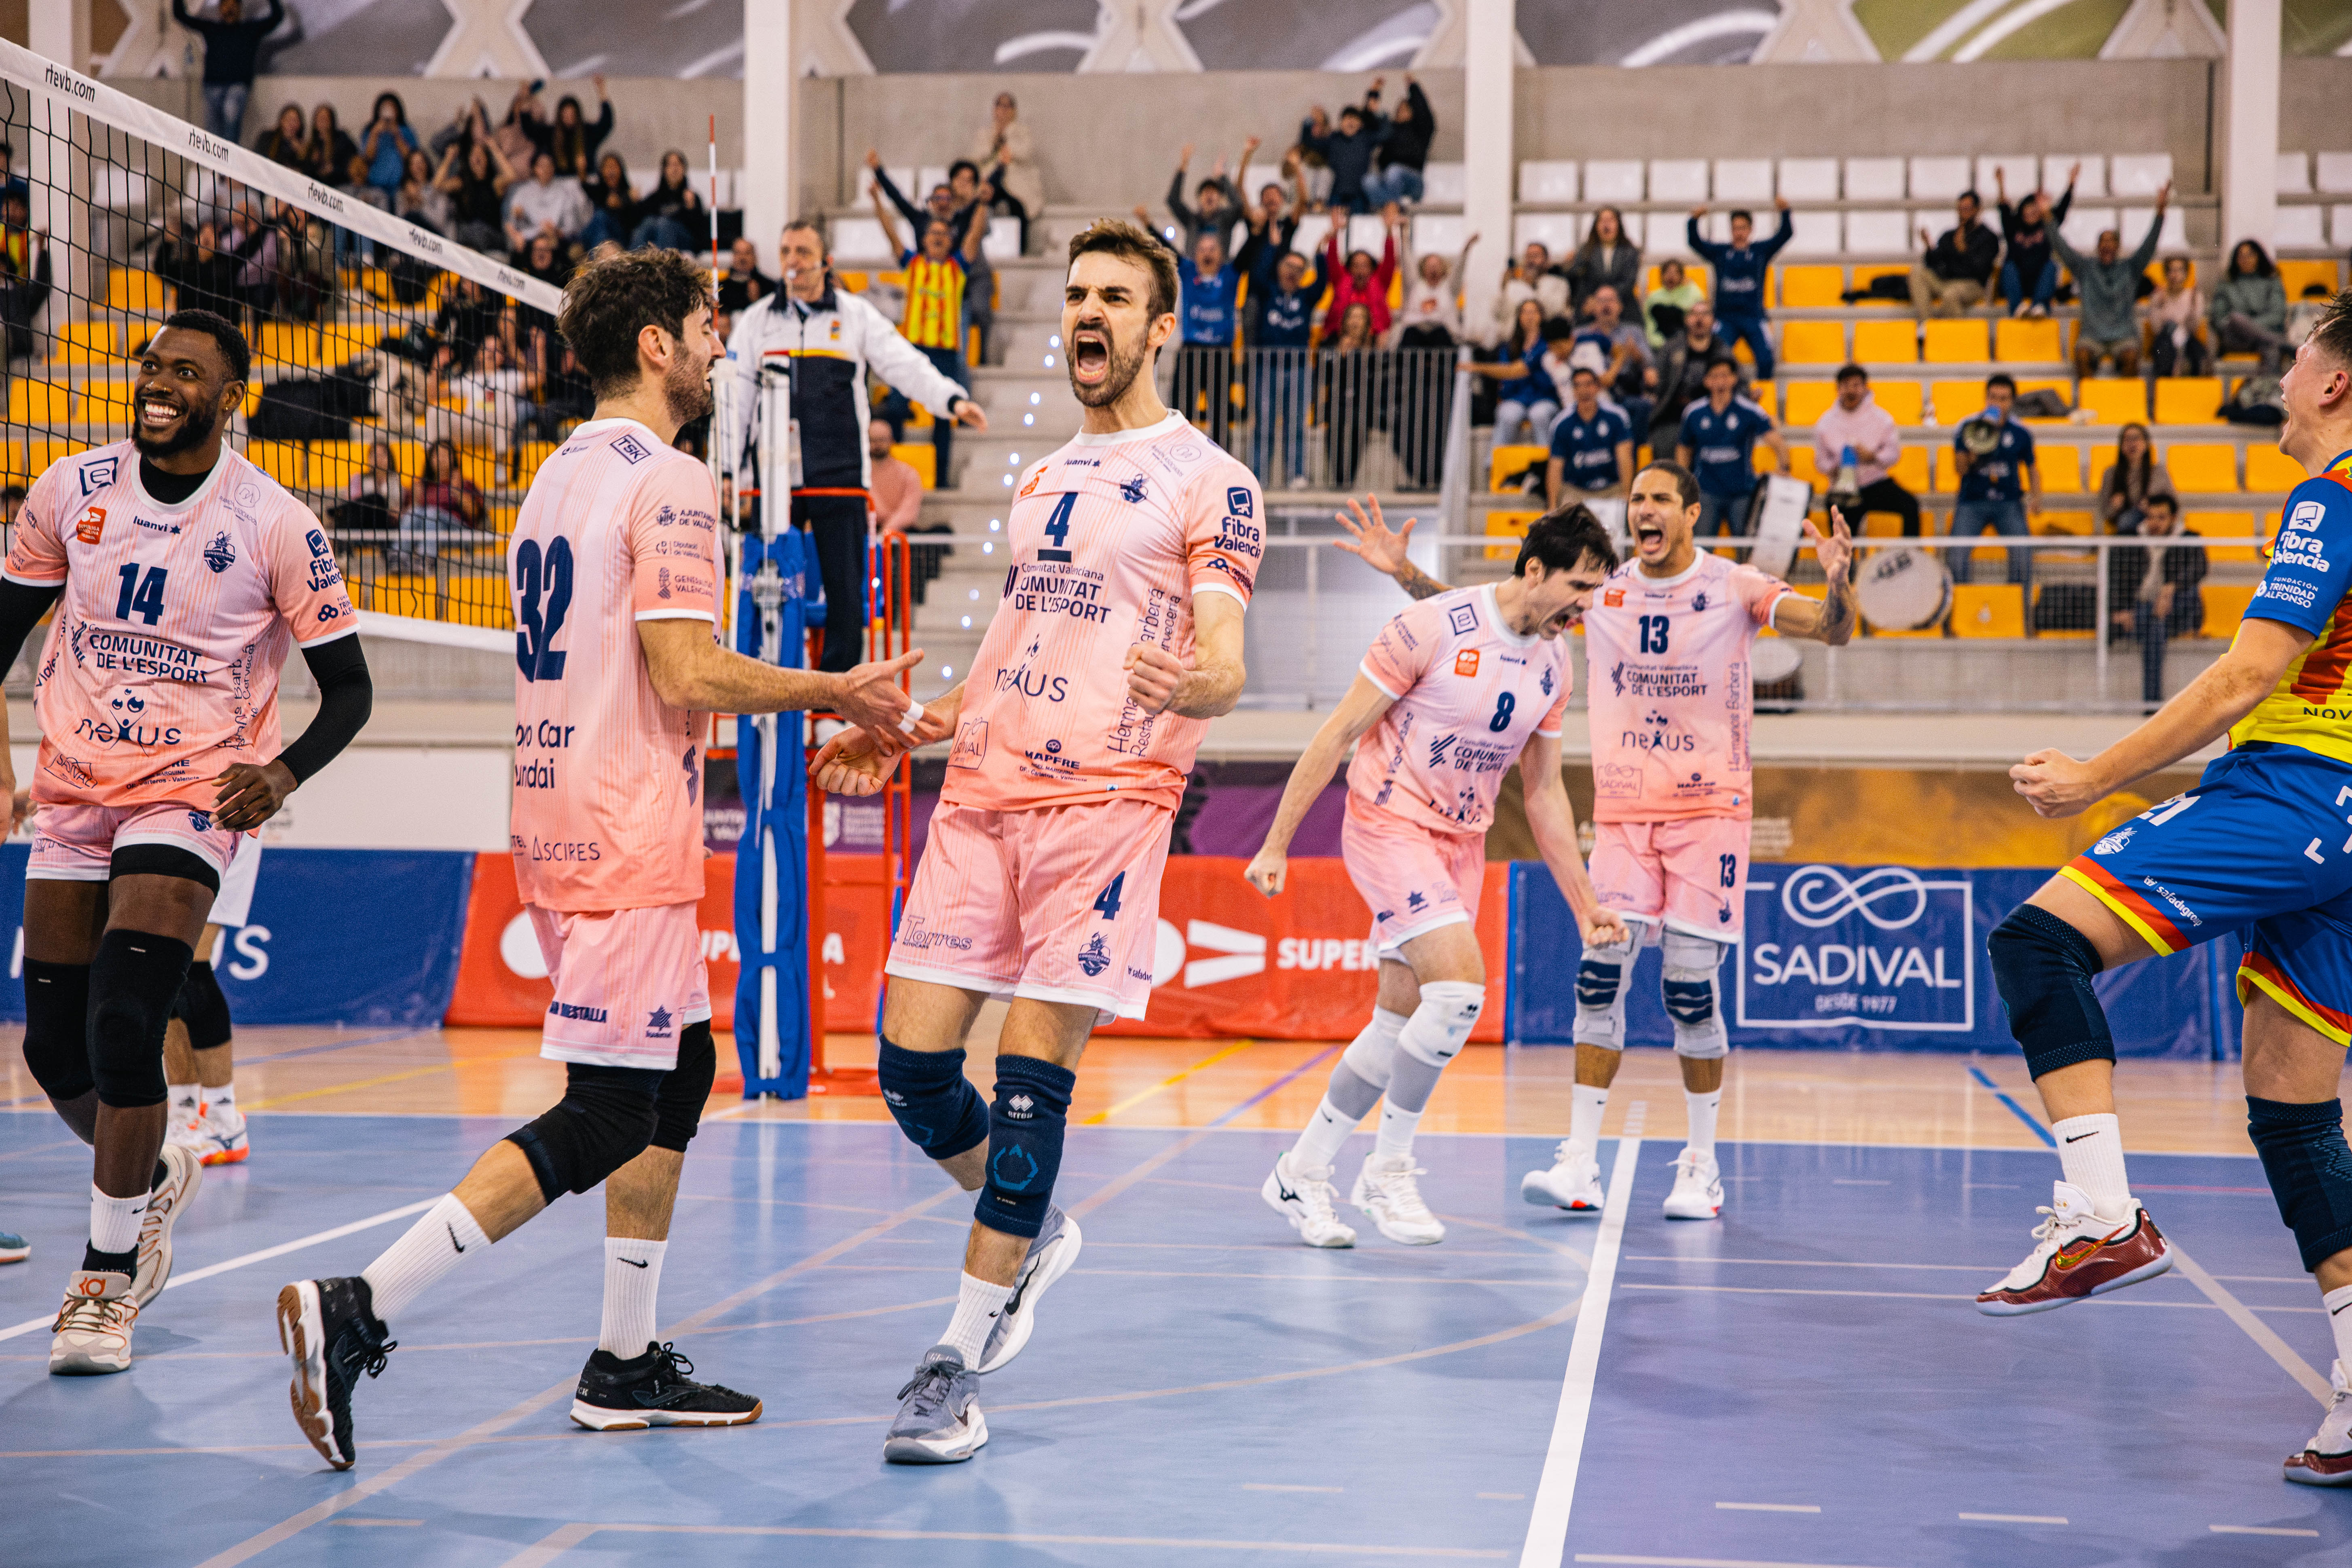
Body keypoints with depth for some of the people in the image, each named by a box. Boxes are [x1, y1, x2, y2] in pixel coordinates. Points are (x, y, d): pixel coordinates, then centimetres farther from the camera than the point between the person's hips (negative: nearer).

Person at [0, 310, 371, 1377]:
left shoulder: (276, 526, -9)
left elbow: (348, 690, -3)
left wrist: (285, 771, -21)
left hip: (190, 797, -4)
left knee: (122, 1029, -17)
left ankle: (107, 1281, -2)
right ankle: (155, 1180, 38)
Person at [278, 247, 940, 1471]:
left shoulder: (559, 476, 17)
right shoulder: (668, 481, -12)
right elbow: (690, 677, -20)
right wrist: (832, 691, -6)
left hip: (560, 820, 10)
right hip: (626, 835, -10)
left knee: (680, 1068, 17)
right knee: (605, 1121, -8)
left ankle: (627, 1366, 20)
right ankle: (359, 1311, -14)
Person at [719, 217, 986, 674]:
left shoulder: (856, 315, 7)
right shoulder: (757, 319, 12)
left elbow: (906, 365, -2)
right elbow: (734, 395, 11)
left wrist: (953, 400, -19)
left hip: (839, 476, -1)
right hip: (775, 477, 1)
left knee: (846, 591, -1)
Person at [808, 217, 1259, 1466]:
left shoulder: (1210, 482, 2)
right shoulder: (1042, 480, 22)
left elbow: (1225, 667, -6)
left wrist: (1190, 684, -28)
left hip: (1107, 801, -6)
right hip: (982, 795, 6)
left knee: (1033, 1073, -9)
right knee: (912, 1063, 0)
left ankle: (962, 1357, -1)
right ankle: (1034, 1236, 27)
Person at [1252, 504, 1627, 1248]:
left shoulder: (1555, 663, 4)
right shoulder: (1433, 627, -16)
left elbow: (1545, 791, 14)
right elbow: (1338, 734, -12)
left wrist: (1583, 905, 12)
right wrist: (1277, 843, -12)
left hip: (1462, 843, 7)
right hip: (1389, 824, -7)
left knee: (1402, 1023, 6)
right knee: (1461, 991, -21)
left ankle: (1302, 1172, 20)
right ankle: (1387, 1170, -4)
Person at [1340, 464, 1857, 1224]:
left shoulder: (1735, 588, -4)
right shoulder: (1600, 590, 4)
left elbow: (1834, 631, -15)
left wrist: (1838, 582, -36)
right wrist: (1406, 574, -4)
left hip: (1710, 806, -3)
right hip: (1622, 811, 3)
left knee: (1692, 990, -5)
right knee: (1600, 974, -8)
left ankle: (1701, 1165, 11)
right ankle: (1581, 1163, -5)